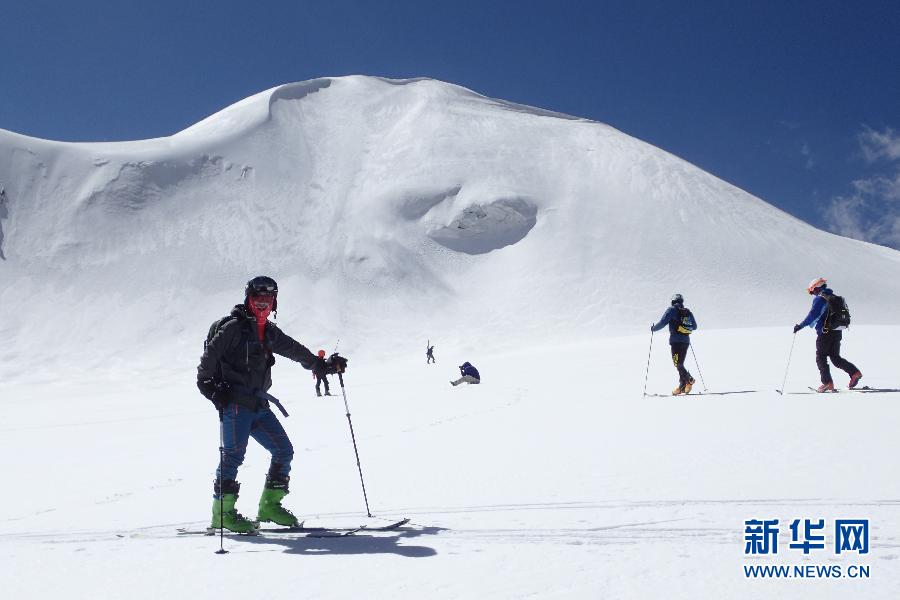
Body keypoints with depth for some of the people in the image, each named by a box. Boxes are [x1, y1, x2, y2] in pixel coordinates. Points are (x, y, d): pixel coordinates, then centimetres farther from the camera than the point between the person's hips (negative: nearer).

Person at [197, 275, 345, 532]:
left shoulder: (269, 332, 19)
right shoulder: (234, 327, -3)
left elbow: (294, 348, 33)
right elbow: (210, 354, -10)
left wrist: (319, 364, 41)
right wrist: (207, 384, -21)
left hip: (258, 404, 7)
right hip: (235, 402, -7)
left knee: (284, 450, 4)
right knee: (234, 453, -13)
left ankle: (270, 504, 13)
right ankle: (223, 512, -6)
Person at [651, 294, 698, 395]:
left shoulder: (671, 310, -2)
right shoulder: (688, 312, 14)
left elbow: (662, 323, -8)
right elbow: (694, 326, 23)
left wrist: (653, 328, 10)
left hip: (676, 340, -6)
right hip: (686, 340, 6)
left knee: (678, 364, -8)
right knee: (680, 364, 12)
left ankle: (688, 379, -25)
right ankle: (682, 386, 10)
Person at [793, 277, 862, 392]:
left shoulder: (819, 299, -10)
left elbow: (813, 315, -21)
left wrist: (800, 326, -19)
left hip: (825, 332, -8)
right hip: (837, 332, 8)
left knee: (821, 357, 0)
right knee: (835, 357, 15)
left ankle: (827, 383, -6)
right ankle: (854, 372, 2)